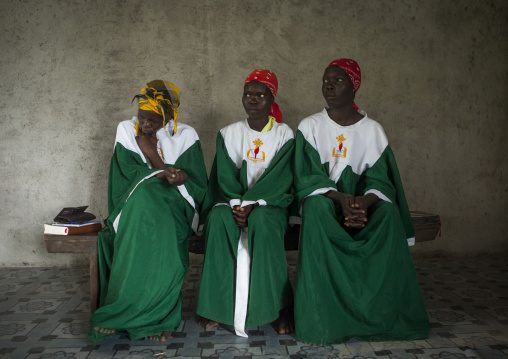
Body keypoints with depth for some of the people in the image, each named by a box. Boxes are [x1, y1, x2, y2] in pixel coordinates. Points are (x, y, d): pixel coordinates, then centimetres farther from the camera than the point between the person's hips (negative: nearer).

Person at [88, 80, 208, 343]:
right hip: (135, 206, 2)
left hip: (173, 206, -1)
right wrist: (166, 173, -14)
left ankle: (121, 314, -25)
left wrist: (154, 157, -11)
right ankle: (158, 316, -27)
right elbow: (128, 176, -3)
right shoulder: (126, 130, 9)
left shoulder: (186, 136, 4)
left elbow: (198, 184, -5)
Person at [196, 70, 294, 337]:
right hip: (232, 202, 2)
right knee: (218, 219, -31)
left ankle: (280, 306, -25)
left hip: (269, 203, -2)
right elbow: (224, 176, 0)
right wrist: (236, 204, -17)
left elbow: (280, 178, -7)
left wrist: (252, 203, -20)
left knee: (262, 222, -36)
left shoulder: (284, 135, 4)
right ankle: (216, 305, -24)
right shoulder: (228, 133, 11)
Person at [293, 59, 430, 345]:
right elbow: (309, 177, -9)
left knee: (388, 213, -31)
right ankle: (323, 318, -31)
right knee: (317, 208, -36)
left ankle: (384, 314, -20)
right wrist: (341, 198, -26)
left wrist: (364, 201, -26)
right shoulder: (310, 126, 1)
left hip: (362, 201, 1)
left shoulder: (372, 129, 4)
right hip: (324, 199, -1)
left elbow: (380, 179, -3)